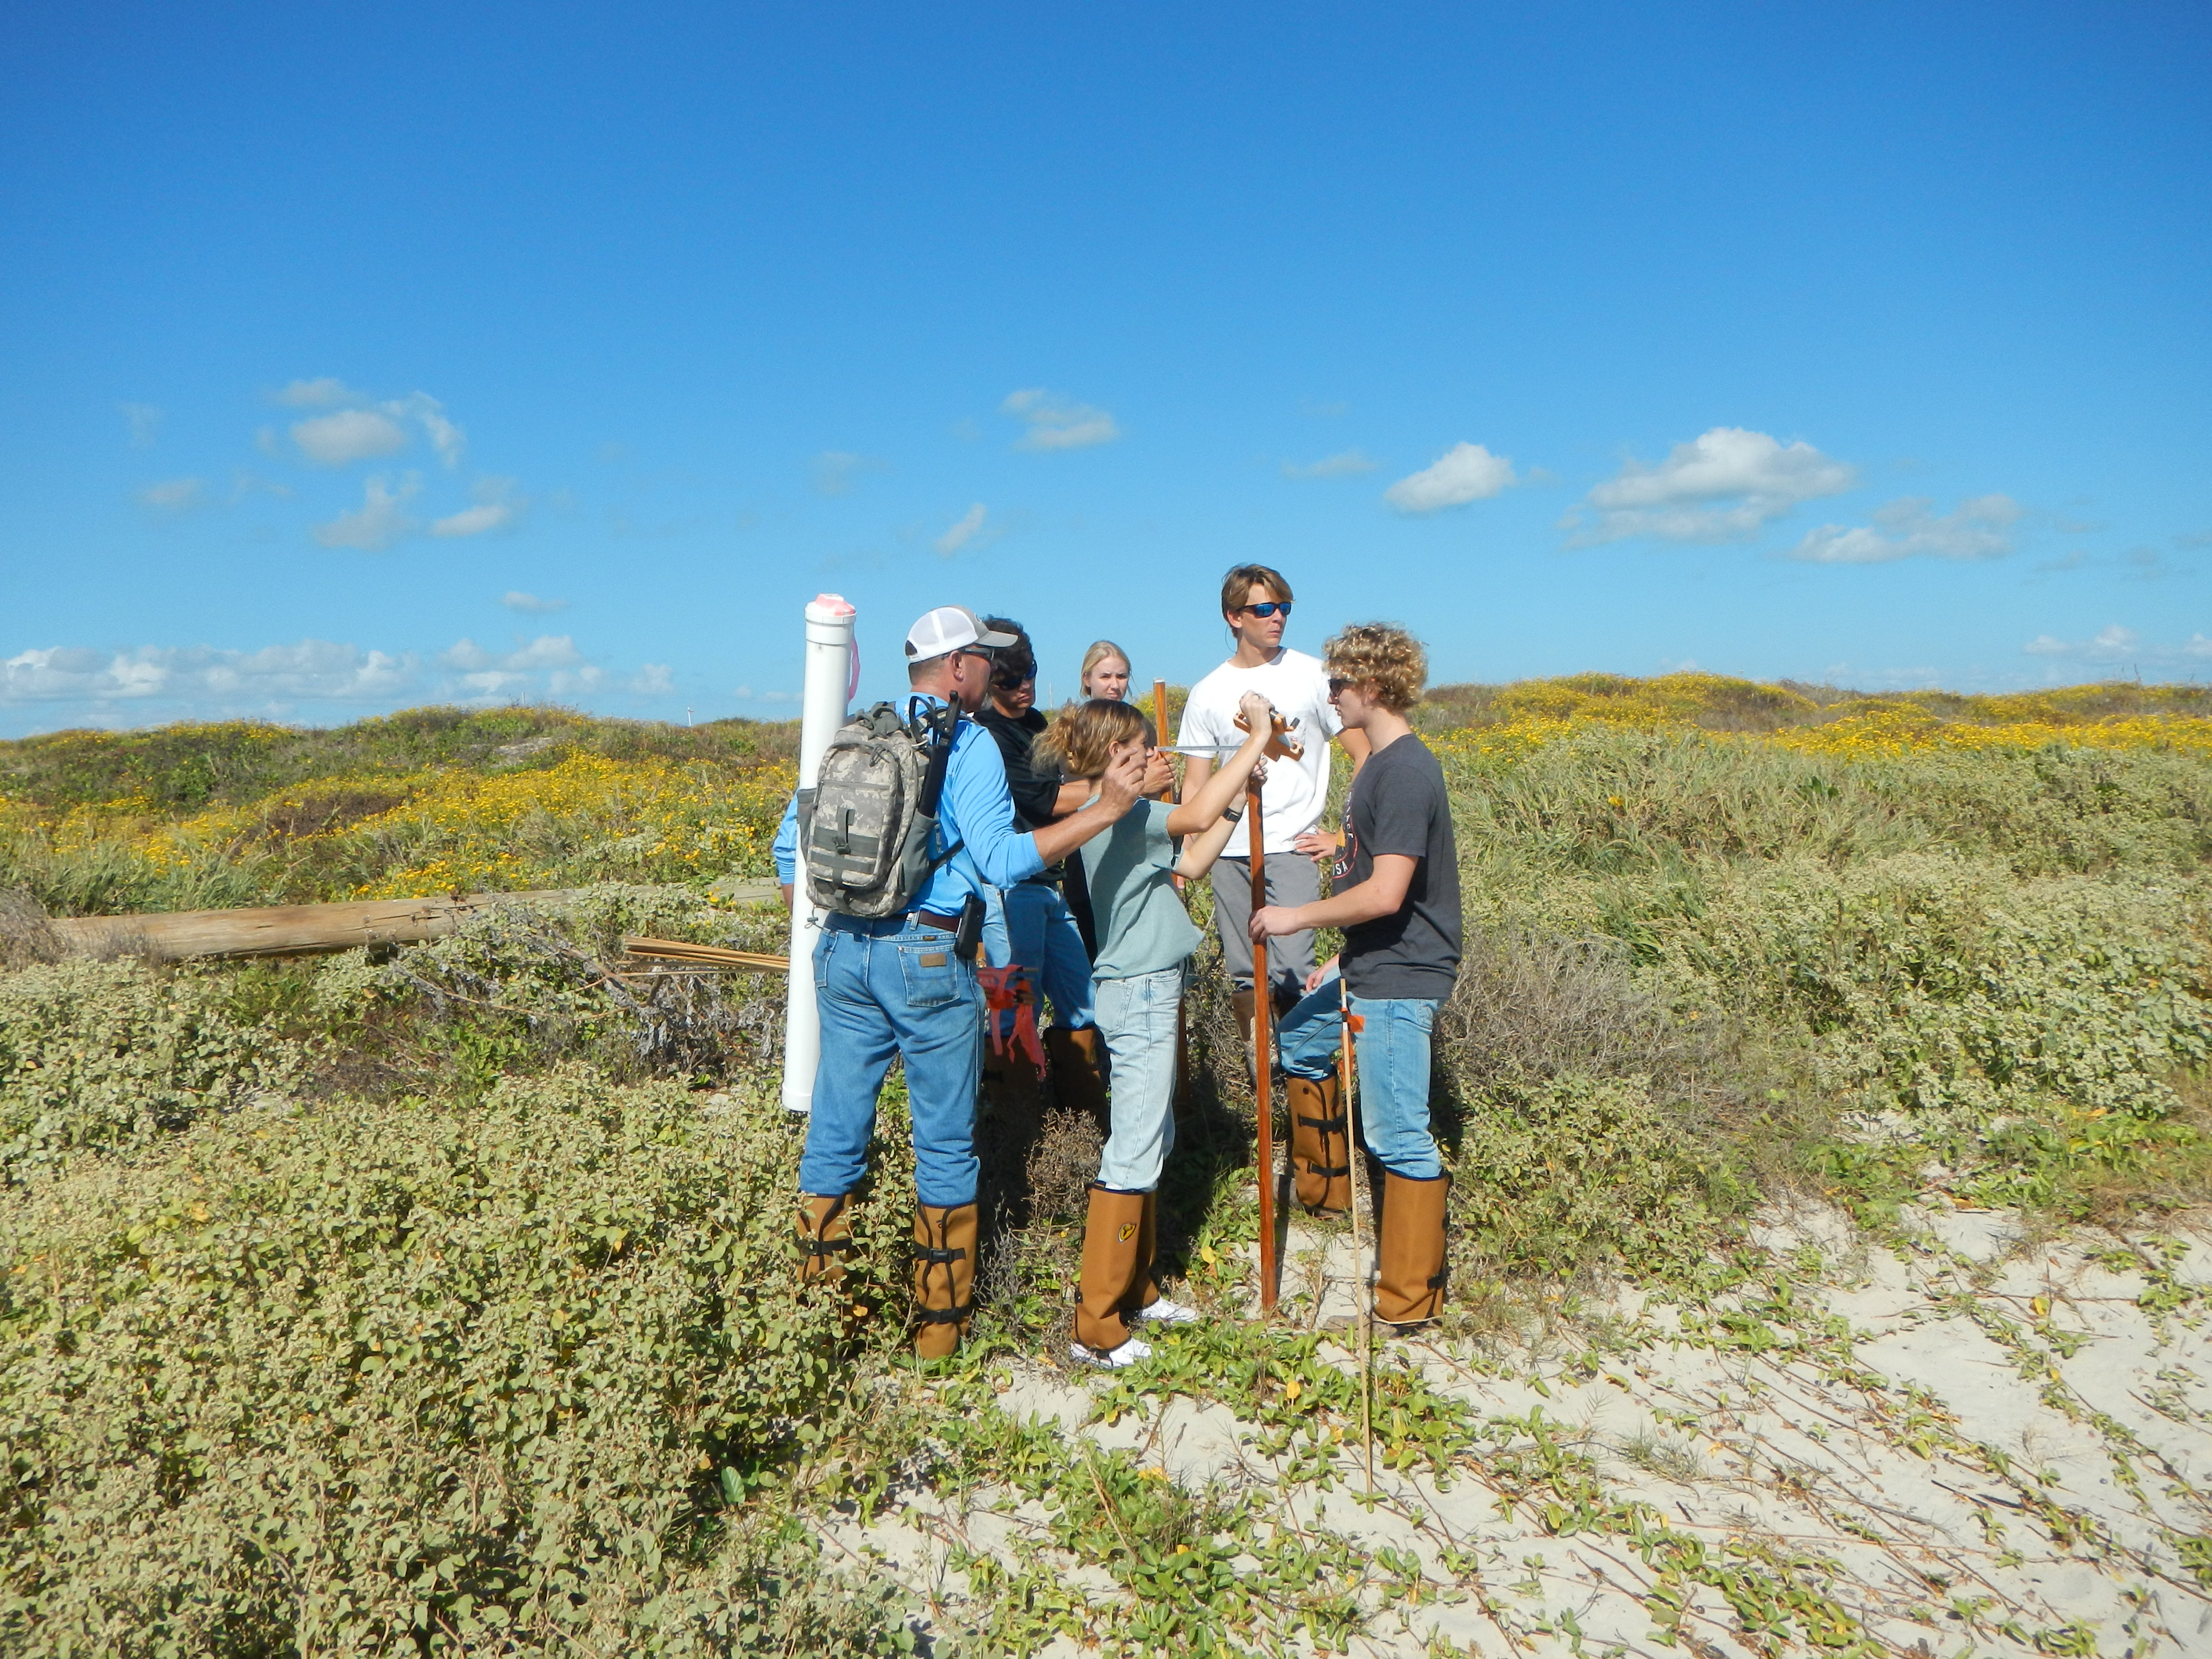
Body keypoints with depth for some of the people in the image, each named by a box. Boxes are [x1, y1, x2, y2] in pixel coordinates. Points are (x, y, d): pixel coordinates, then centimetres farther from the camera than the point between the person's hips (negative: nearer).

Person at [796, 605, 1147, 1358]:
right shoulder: (969, 742, -8)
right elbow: (1002, 861, -17)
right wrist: (1103, 809, -16)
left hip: (843, 947, 6)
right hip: (927, 956, -6)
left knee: (836, 1129, 13)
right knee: (945, 1144, 7)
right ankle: (940, 1324, 17)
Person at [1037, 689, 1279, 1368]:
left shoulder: (1118, 817, 13)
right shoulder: (1119, 813, -18)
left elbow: (1191, 863, 17)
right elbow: (1196, 815, -32)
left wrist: (1238, 793, 12)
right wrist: (1258, 737, -23)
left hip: (1144, 992, 11)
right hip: (1140, 996, -11)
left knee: (1152, 1141, 18)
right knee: (1133, 1154, -6)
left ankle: (1135, 1291, 29)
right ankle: (1096, 1329, 1)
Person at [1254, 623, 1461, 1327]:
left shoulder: (1406, 772, -21)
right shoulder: (1382, 763, 10)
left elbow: (1385, 894, -27)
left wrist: (1297, 917, -17)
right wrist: (1343, 959, 18)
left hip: (1399, 981, -11)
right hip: (1371, 969, 11)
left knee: (1397, 1137, -3)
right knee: (1297, 1042, 28)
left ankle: (1411, 1296, 10)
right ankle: (1327, 1183, 44)